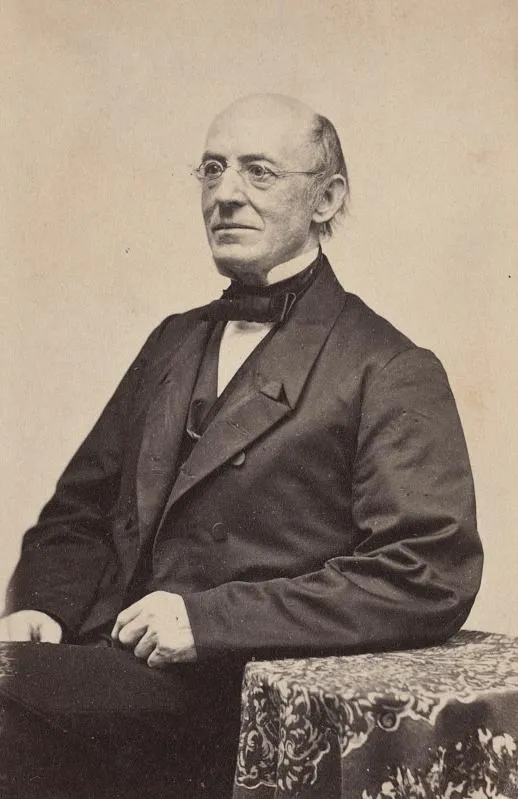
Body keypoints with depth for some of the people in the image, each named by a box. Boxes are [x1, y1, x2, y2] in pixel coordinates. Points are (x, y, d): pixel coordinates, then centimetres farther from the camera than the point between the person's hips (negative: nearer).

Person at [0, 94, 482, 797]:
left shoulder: (391, 374, -3)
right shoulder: (175, 341, 18)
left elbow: (432, 577, -13)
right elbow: (80, 510, 20)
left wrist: (209, 617, -17)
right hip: (109, 664, 6)